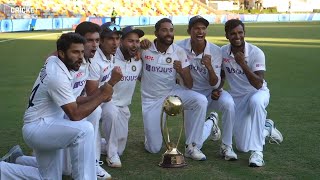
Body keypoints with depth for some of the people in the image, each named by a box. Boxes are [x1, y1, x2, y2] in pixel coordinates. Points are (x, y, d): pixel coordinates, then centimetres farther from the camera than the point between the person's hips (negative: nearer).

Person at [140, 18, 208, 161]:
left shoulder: (179, 52, -9)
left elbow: (189, 85, -9)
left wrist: (181, 71, -30)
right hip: (151, 99, -2)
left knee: (201, 101, -28)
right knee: (154, 148, -4)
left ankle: (191, 147, -16)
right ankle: (151, 133, 35)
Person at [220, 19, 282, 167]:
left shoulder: (256, 53, -20)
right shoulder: (222, 52, -8)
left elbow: (258, 84, -28)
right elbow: (221, 76, 9)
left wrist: (243, 64, -37)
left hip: (258, 93, -4)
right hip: (236, 98, 4)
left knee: (255, 101, -44)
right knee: (243, 147, 1)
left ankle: (257, 151, -35)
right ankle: (267, 128, 34)